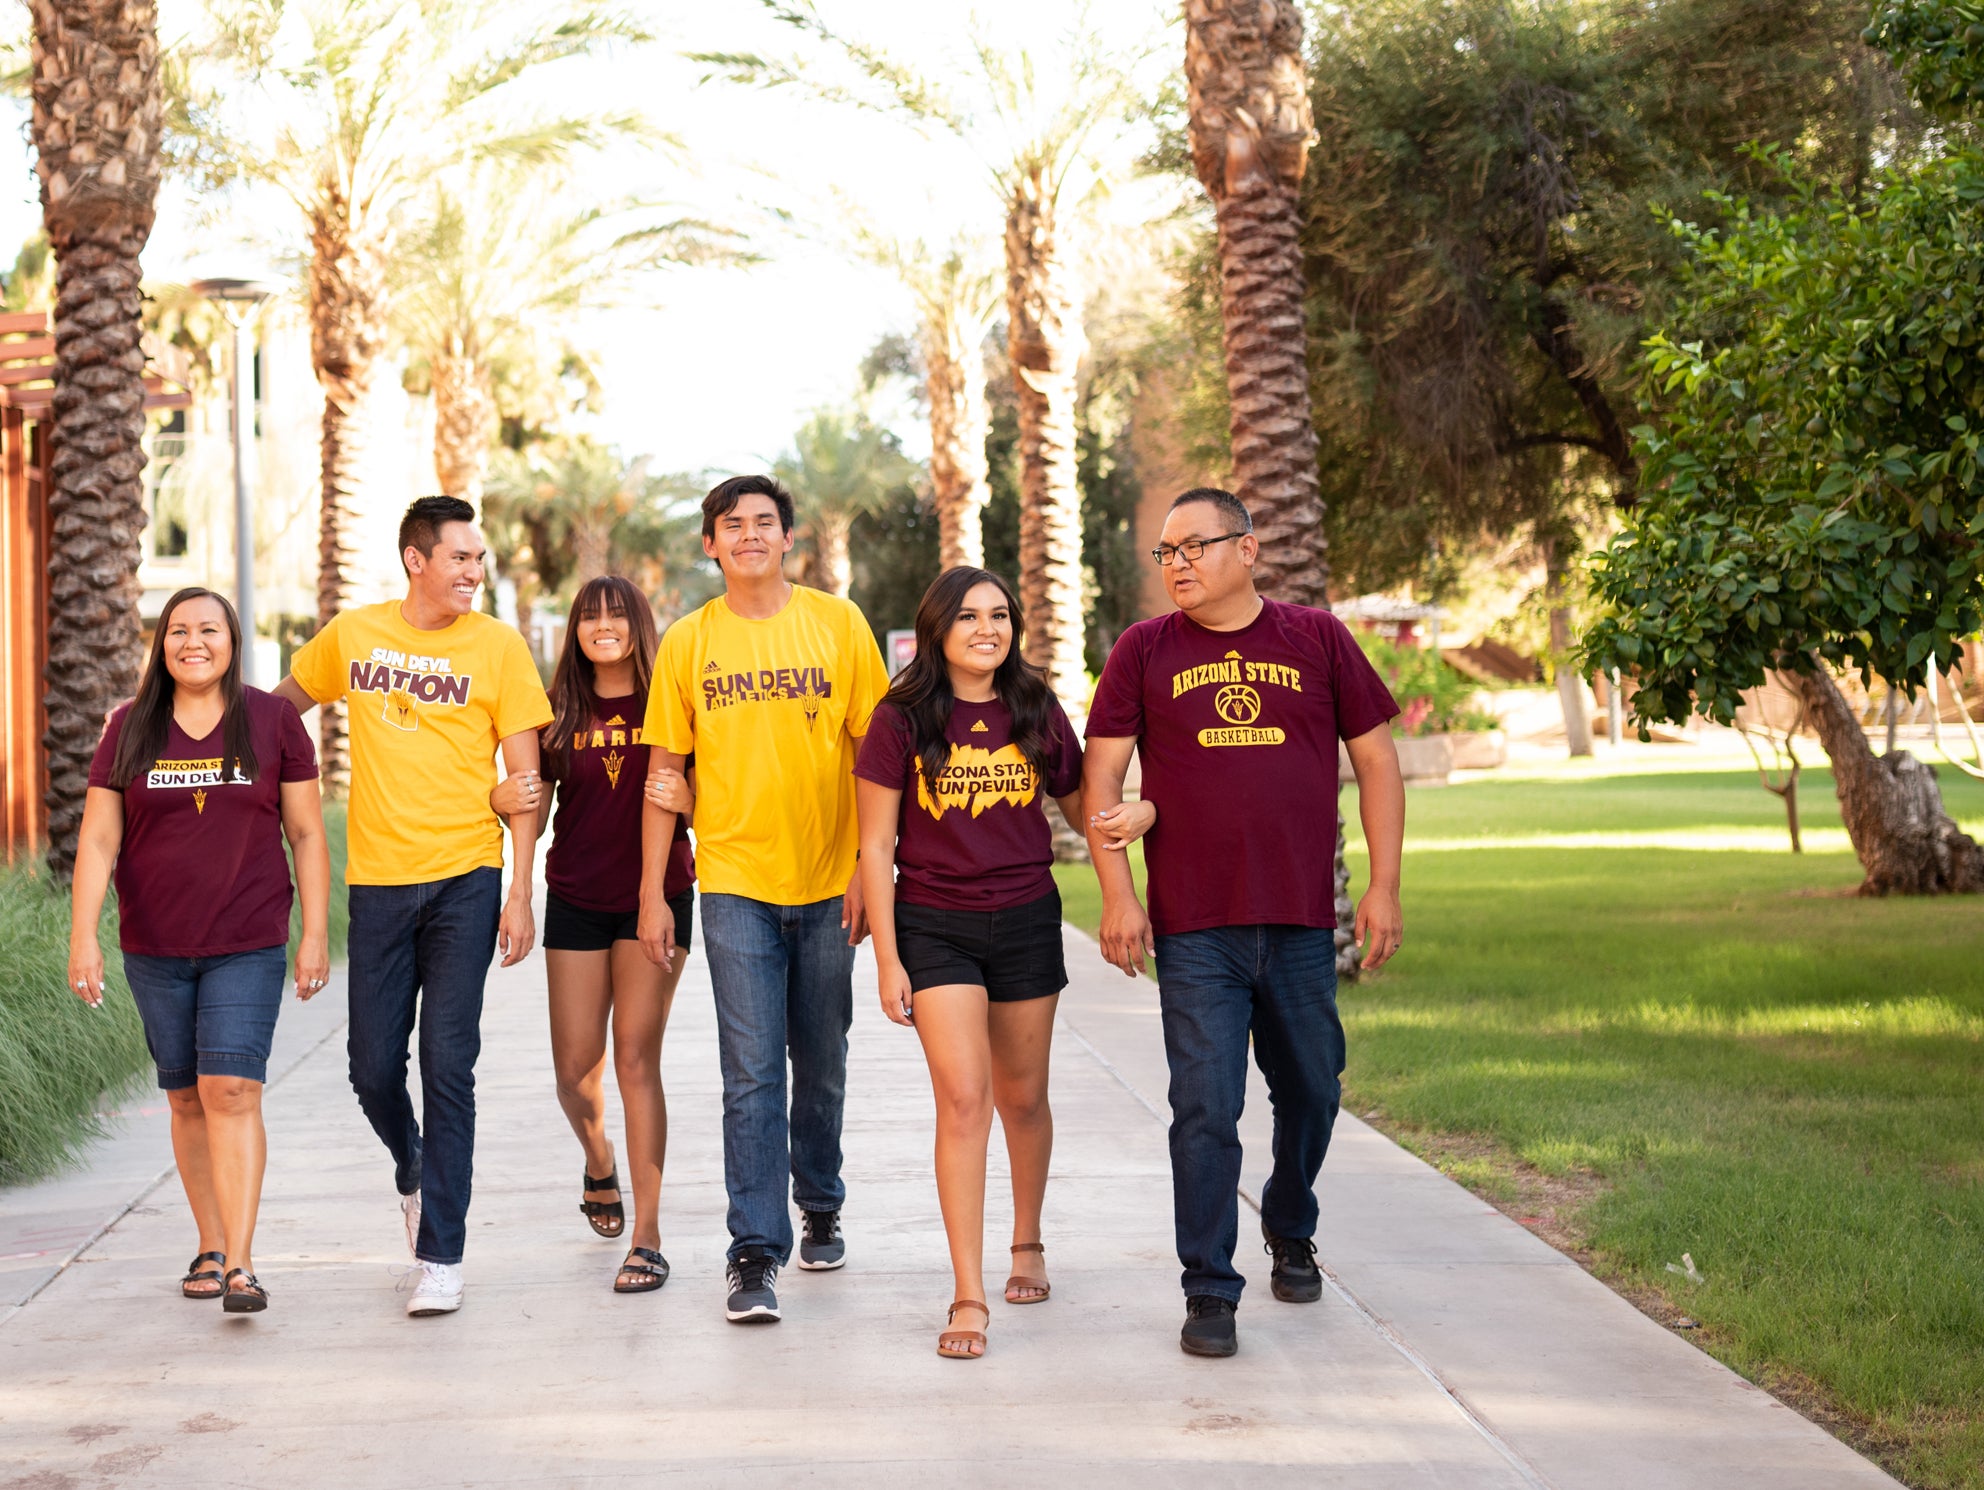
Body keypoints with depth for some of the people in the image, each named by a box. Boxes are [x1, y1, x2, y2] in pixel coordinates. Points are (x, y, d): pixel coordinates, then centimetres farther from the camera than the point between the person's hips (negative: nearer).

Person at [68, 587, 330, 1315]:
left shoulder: (272, 720, 0)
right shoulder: (130, 729, 4)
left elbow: (306, 832, 2)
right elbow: (98, 838, 1)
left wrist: (316, 933, -2)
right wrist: (83, 935, -9)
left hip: (249, 946, -2)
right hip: (155, 949, 2)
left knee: (232, 1091, -13)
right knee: (188, 1098, 9)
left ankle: (241, 1265, -16)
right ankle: (210, 1247, 21)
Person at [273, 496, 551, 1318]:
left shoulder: (498, 645, -1)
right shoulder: (351, 635, 5)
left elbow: (525, 779, -1)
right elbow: (280, 706, 24)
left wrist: (520, 895, -6)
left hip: (465, 880, -2)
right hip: (378, 880, 2)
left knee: (447, 1068, -4)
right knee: (373, 1067, 5)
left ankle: (441, 1256, 3)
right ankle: (412, 1172, 38)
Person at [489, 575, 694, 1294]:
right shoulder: (560, 714, 5)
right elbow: (531, 804, 10)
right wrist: (503, 798, -13)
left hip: (655, 897, -3)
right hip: (576, 902, 3)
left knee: (636, 1055, -10)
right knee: (575, 1067, 4)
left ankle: (647, 1237, -7)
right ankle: (599, 1167, 38)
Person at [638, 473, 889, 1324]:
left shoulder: (837, 624, 1)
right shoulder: (689, 641, 3)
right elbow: (666, 771, 6)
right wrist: (652, 891, 3)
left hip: (827, 884, 1)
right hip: (734, 881, -1)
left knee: (822, 1067, 12)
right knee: (752, 1073, -5)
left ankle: (820, 1208, 33)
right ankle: (756, 1252, -3)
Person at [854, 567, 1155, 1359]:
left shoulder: (1037, 714, 3)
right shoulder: (902, 720, -5)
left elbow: (1079, 807, 14)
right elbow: (875, 847, -3)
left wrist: (1137, 812, -10)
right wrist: (887, 959, -6)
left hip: (1026, 921, 3)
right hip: (935, 927, -3)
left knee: (1022, 1098, 14)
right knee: (963, 1099, -12)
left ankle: (1028, 1242, 39)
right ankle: (969, 1298, -11)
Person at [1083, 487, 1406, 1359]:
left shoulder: (1317, 640, 4)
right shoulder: (1144, 651, 3)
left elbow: (1376, 764, 7)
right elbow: (1102, 778, 2)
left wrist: (1384, 886, 2)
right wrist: (1117, 895, -6)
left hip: (1302, 924, 2)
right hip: (1193, 928, -2)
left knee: (1310, 1092, 14)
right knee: (1205, 1108, -5)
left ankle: (1290, 1231, 40)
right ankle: (1209, 1291, 3)